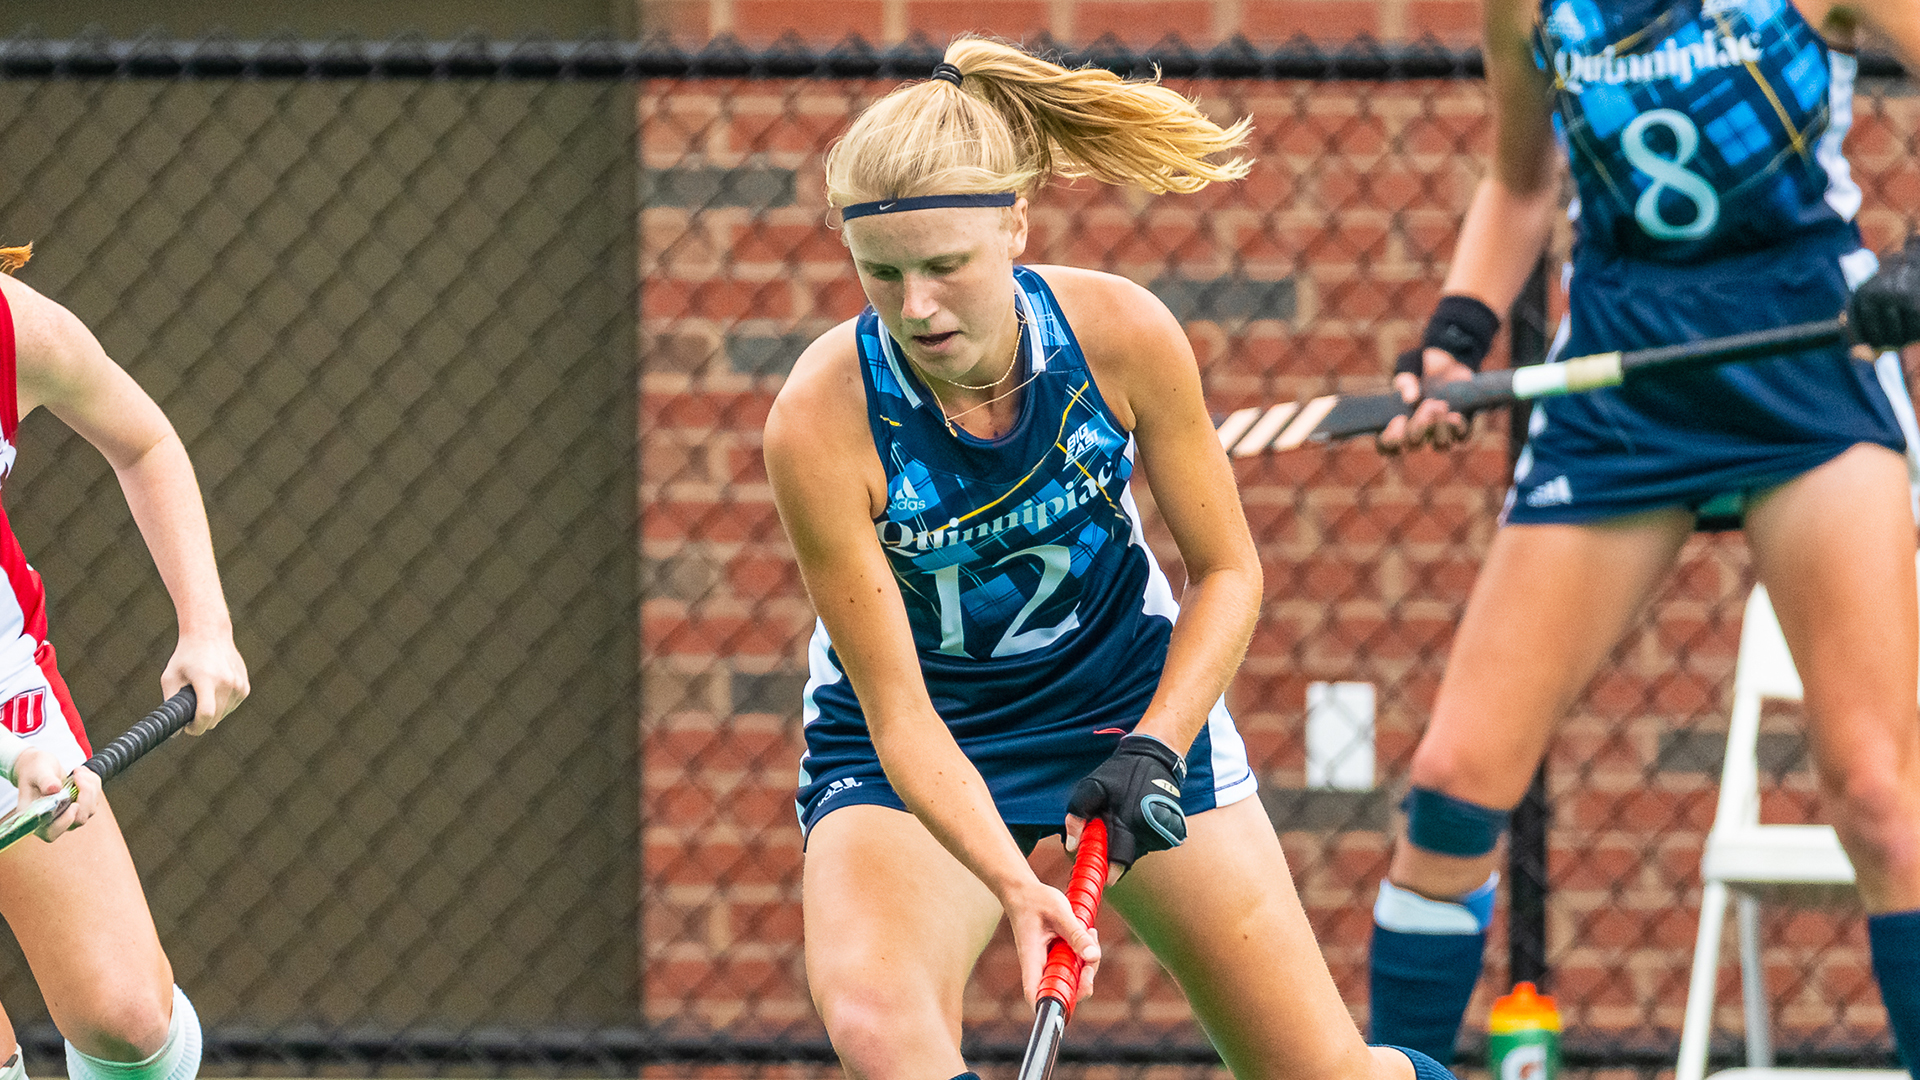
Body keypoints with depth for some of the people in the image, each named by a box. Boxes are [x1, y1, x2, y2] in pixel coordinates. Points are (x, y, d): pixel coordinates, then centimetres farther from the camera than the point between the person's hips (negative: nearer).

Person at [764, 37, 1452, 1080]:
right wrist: (1013, 885, -40)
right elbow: (899, 716, -26)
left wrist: (1154, 750, -22)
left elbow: (1227, 571, -8)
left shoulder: (1121, 331, -23)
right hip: (913, 751, -2)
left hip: (1132, 701, 2)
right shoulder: (819, 423, -29)